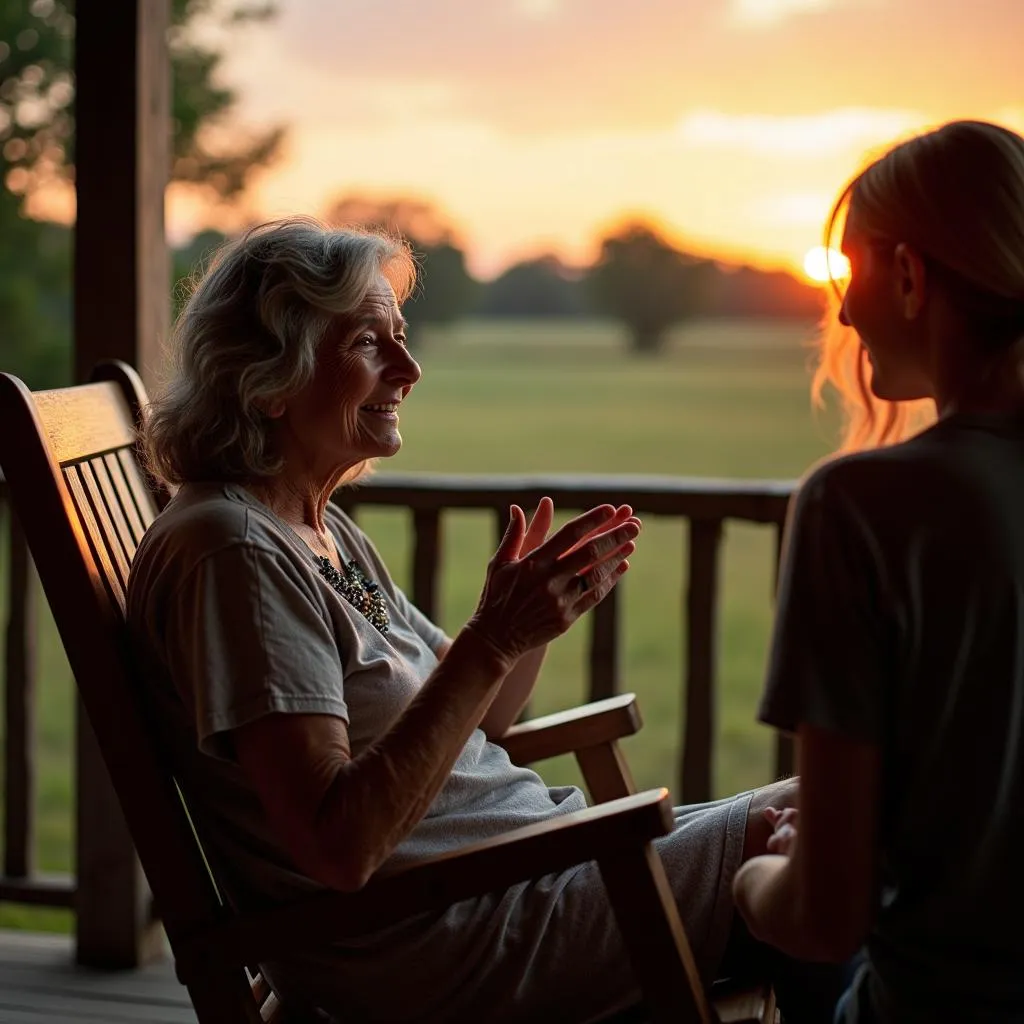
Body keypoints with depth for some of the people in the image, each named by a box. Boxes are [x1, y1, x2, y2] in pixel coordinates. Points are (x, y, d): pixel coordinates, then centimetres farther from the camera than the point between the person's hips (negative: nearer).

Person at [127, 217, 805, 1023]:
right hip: (438, 943, -10)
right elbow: (338, 846, -26)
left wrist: (540, 606, -2)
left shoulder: (326, 531, 13)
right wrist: (492, 644, -26)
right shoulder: (232, 549, -19)